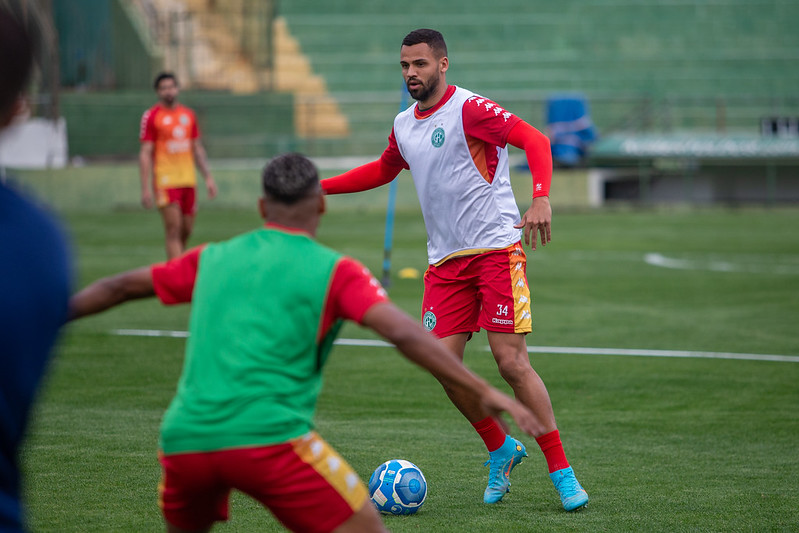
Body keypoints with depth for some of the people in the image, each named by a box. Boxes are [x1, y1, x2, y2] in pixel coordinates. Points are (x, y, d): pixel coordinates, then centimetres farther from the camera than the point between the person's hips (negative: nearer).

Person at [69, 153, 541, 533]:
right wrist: (483, 392, -8)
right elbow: (404, 334, -8)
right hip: (268, 438, -5)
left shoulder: (213, 259, 19)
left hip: (184, 443, 5)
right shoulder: (335, 272, 5)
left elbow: (121, 287, 29)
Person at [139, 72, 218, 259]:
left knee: (186, 231, 7)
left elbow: (198, 149, 19)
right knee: (174, 230, -12)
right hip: (166, 180, -5)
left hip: (188, 180, 5)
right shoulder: (151, 116, -3)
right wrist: (145, 188, -10)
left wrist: (208, 177, 13)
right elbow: (145, 154, -5)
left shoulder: (188, 114, 13)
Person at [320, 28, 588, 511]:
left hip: (496, 248, -6)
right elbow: (382, 171, 33)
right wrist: (318, 187, 28)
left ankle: (562, 471, -3)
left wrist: (541, 199, -33)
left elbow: (534, 140, -18)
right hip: (445, 261, 6)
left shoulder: (468, 109, -10)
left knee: (511, 361, -12)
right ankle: (501, 449, 20)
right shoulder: (403, 126, 13)